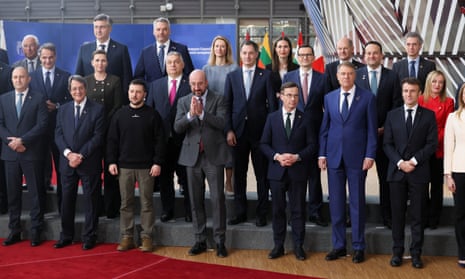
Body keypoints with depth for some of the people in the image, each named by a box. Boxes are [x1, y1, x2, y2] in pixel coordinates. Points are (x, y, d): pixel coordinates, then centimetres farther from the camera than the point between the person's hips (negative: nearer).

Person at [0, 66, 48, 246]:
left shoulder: (38, 99, 2)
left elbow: (42, 125, -7)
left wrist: (22, 140, -16)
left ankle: (36, 232, 10)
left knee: (36, 193, 2)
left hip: (32, 153, -3)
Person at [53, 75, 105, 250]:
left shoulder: (97, 109, -2)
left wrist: (81, 155, -15)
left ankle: (89, 237, 13)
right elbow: (58, 135, 5)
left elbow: (98, 136, -9)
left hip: (89, 163, -4)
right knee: (67, 200, 9)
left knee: (90, 200, 3)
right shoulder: (63, 110, 11)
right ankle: (66, 236, 21)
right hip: (67, 162, 4)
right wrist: (68, 153, -12)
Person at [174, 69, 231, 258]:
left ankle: (220, 241, 6)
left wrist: (202, 112, -23)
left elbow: (222, 123, -13)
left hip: (213, 155, -3)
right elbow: (177, 127, -4)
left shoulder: (218, 100, 1)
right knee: (196, 200, 8)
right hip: (192, 156, 3)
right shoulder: (183, 102, 8)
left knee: (217, 199, -3)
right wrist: (190, 114, -20)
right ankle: (200, 240, 18)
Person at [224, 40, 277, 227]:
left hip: (260, 132, -2)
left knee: (262, 175, 4)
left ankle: (261, 214, 13)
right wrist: (229, 130, -3)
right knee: (239, 174, 7)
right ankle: (240, 213, 17)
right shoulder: (232, 76, 9)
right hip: (238, 131, 2)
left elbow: (272, 104, 0)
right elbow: (227, 105, 6)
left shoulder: (266, 75, 2)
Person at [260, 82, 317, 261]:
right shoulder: (272, 118, 5)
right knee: (278, 209, 8)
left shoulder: (305, 119, 2)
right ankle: (278, 245, 18)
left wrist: (297, 157, -14)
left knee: (298, 210, 5)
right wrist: (277, 156, -12)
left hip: (298, 171, -1)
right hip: (277, 171, 1)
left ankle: (298, 246, 16)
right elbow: (264, 144, 4)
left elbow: (312, 145, 1)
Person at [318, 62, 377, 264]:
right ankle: (338, 245, 17)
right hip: (334, 156, 3)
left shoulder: (367, 98, 1)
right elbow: (324, 128, 10)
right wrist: (322, 154, 4)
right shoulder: (329, 98, 10)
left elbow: (372, 129, -1)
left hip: (357, 157, -3)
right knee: (335, 202, 7)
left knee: (357, 202, 4)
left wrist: (370, 155, -8)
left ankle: (358, 247, 15)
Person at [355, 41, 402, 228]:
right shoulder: (355, 75, 3)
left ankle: (387, 215, 15)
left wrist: (386, 127, -6)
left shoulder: (392, 76, 5)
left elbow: (397, 105, 2)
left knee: (386, 176, 6)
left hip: (384, 133, 1)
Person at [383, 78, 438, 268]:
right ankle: (397, 252, 13)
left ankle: (416, 254, 12)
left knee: (418, 215, 4)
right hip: (397, 172, 1)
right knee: (397, 214, 5)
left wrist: (414, 161, -11)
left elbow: (432, 144, -2)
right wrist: (400, 162, -9)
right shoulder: (392, 115, 8)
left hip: (419, 172, -1)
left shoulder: (428, 115, 4)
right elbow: (387, 144, 4)